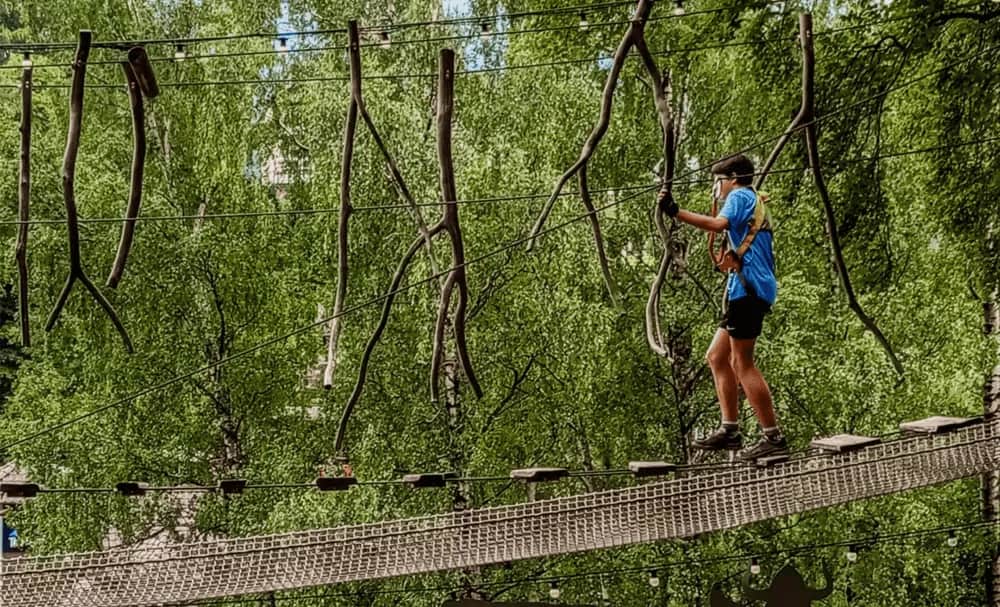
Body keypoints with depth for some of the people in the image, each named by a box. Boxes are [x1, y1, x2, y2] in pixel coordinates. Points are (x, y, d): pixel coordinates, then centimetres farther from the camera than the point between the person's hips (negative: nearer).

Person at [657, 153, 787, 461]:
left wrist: (676, 212, -27)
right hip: (748, 290, 10)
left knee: (743, 364, -10)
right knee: (717, 356, 13)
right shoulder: (755, 204, 27)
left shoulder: (740, 196, -2)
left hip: (747, 287, -10)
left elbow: (720, 223, -24)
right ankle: (730, 430, 10)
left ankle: (773, 437, -11)